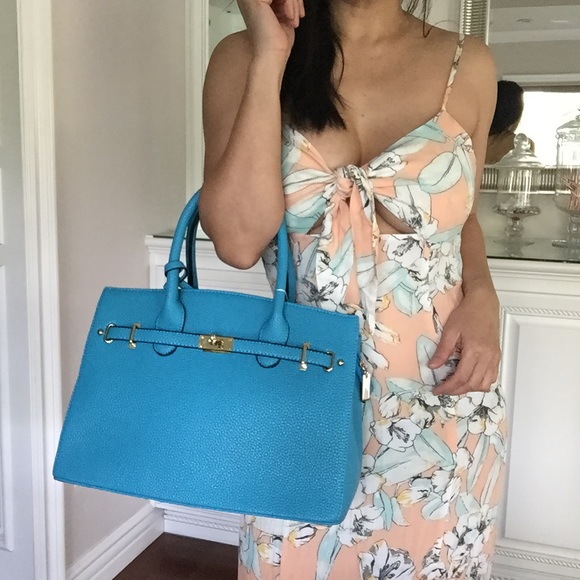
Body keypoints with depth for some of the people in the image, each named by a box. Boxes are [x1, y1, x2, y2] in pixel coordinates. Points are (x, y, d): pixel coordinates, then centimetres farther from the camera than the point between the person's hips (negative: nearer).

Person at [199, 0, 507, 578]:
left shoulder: (466, 65, -3)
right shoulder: (244, 58, -6)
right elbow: (238, 239, -19)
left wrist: (481, 297, -7)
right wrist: (271, 58, -19)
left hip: (443, 409, 2)